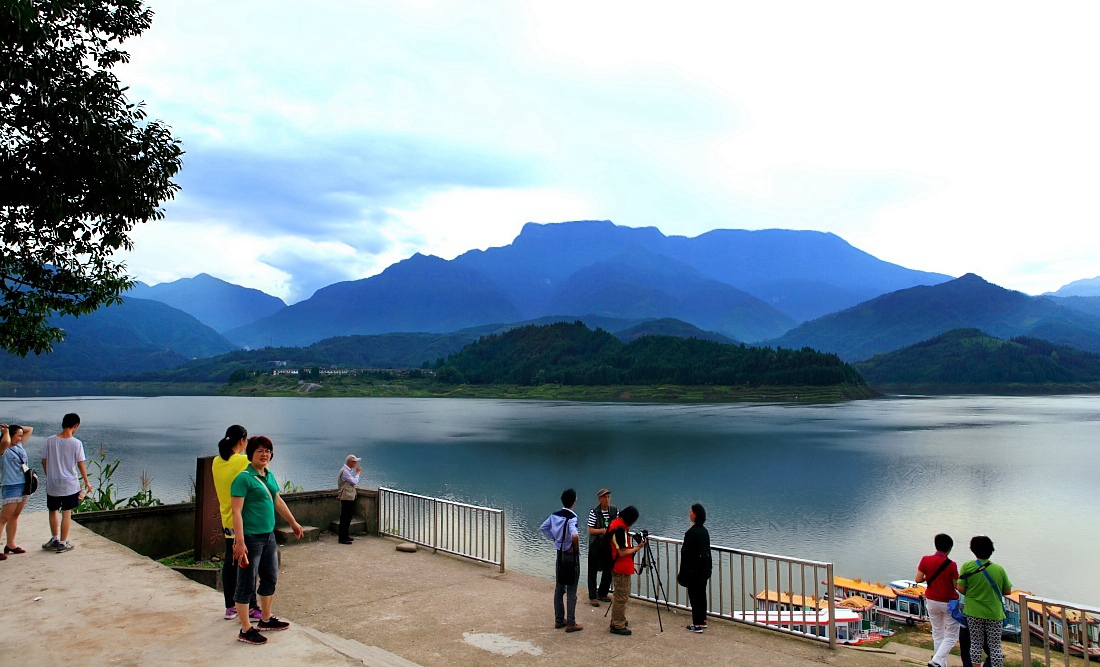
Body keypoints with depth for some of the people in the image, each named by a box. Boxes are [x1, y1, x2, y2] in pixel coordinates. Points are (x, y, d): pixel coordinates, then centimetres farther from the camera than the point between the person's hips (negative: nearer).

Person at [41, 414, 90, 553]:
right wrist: (87, 482, 5)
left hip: (52, 484, 3)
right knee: (66, 513, 5)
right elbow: (80, 464, -6)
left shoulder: (50, 440, -3)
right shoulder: (76, 443, -11)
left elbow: (44, 461, 5)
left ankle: (55, 539, 26)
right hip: (69, 484, -3)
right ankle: (63, 543, 9)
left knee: (53, 511, 19)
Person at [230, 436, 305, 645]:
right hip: (251, 537, -9)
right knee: (247, 584, 1)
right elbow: (237, 511, -19)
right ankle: (245, 630, 11)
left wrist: (293, 523, 31)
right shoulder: (244, 478, -15)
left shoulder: (269, 476, 9)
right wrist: (239, 542, -26)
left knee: (270, 579, 18)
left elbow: (278, 502, 23)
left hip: (268, 535, 9)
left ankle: (266, 620, 34)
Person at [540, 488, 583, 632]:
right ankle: (571, 624, 9)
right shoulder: (571, 518, -20)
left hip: (558, 554, 7)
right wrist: (576, 548, -18)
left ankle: (559, 620, 24)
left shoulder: (555, 515, 1)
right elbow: (574, 535, -35)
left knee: (559, 589, 15)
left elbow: (543, 527, 12)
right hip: (570, 555, -7)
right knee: (571, 591, 3)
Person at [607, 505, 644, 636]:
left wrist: (633, 546, 10)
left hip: (616, 566, 10)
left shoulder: (614, 524, 6)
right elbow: (622, 552, -24)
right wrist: (637, 547, -12)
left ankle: (616, 621, 31)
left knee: (619, 595, 21)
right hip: (622, 569, -10)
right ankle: (618, 626, 6)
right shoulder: (621, 529, -25)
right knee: (622, 597, -1)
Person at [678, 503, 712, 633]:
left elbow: (687, 554, -18)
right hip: (704, 569, 8)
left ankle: (697, 625, 5)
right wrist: (708, 570, 21)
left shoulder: (691, 533, -20)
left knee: (694, 596, 0)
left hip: (693, 570, -8)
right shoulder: (704, 531, 5)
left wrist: (682, 573, -12)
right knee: (702, 594, 16)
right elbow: (708, 550, 13)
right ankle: (703, 621, 26)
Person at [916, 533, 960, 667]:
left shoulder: (925, 560, -9)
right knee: (951, 636, 7)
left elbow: (918, 580, -8)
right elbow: (956, 586, -14)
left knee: (937, 634, 19)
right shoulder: (951, 564, -19)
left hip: (932, 601, 4)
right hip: (949, 603, -4)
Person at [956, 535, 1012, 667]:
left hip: (974, 613, 0)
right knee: (995, 646, 9)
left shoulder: (967, 566, -10)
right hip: (994, 613, 0)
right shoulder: (999, 569, -6)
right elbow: (1008, 591, 0)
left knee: (976, 644, 11)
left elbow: (960, 588, -10)